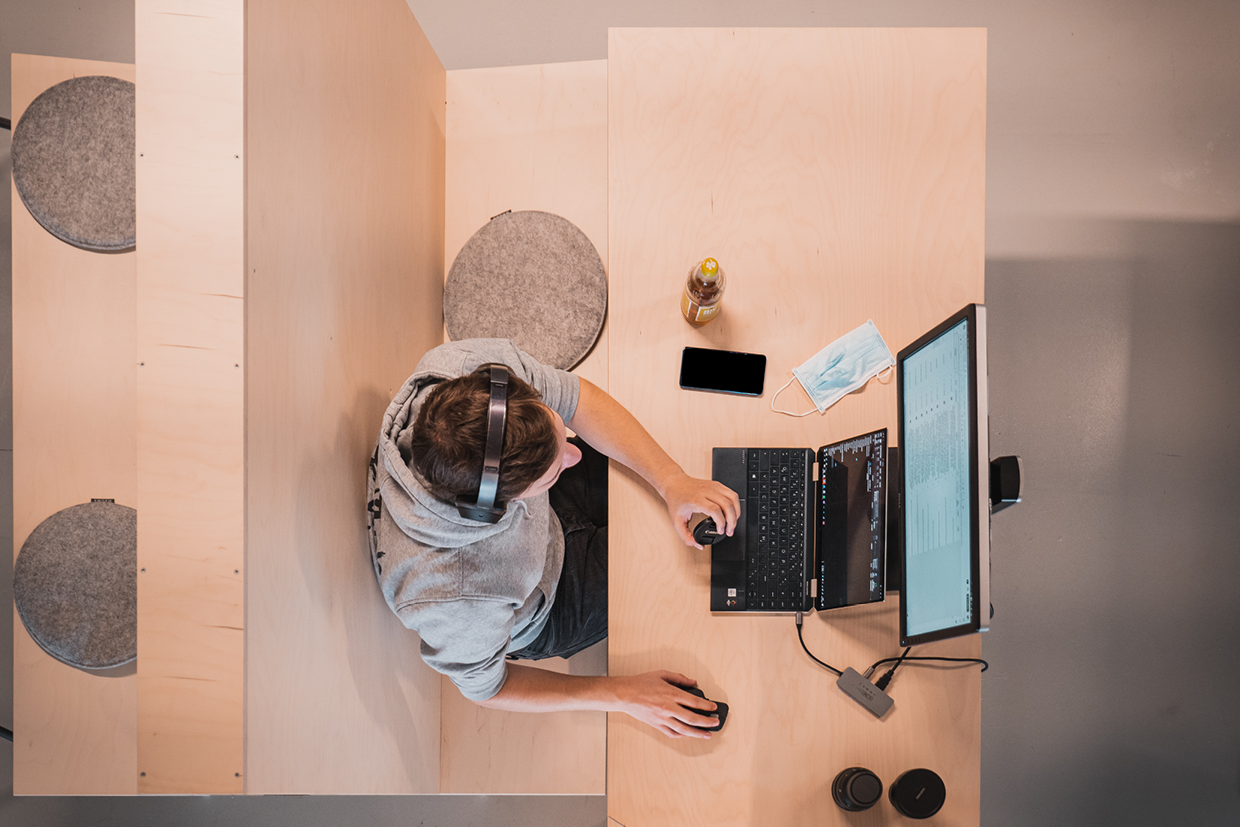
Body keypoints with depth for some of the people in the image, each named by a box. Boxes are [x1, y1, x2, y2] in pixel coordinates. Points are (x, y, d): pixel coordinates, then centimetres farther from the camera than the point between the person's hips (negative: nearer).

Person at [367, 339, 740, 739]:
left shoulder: (476, 364, -37)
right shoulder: (449, 600, -45)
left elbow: (578, 398, -19)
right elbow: (483, 686, -22)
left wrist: (672, 481, -29)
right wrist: (622, 694, -21)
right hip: (540, 615, -4)